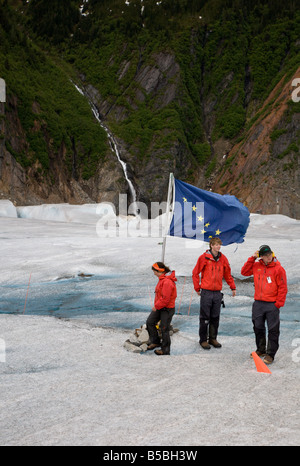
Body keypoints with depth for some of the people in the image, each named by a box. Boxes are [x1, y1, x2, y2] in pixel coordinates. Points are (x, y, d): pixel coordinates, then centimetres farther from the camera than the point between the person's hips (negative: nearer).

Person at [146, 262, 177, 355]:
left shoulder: (167, 282, -25)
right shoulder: (162, 279, 8)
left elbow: (165, 299, -26)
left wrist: (156, 306, -16)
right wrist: (156, 306, 12)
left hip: (167, 309, -10)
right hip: (160, 308, 10)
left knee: (164, 328, 0)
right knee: (150, 322, 10)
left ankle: (165, 349, 12)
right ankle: (155, 342, 24)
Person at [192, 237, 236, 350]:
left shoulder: (223, 259, 7)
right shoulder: (204, 258, -6)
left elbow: (227, 274, 17)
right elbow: (195, 273, -1)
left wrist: (232, 287, 13)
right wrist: (197, 288, -2)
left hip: (217, 293, 4)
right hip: (206, 292, -4)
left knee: (215, 317, 9)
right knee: (205, 318, 0)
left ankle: (213, 338, 21)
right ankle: (203, 339, 9)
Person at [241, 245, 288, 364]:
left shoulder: (278, 268, -8)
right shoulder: (256, 266, 6)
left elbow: (283, 288, -7)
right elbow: (244, 272, 11)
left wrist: (278, 304, -11)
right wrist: (252, 259, 2)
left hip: (272, 305, -5)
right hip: (258, 304, 5)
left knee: (273, 330, -1)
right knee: (258, 328, 14)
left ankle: (270, 354, 7)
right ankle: (261, 350, 30)